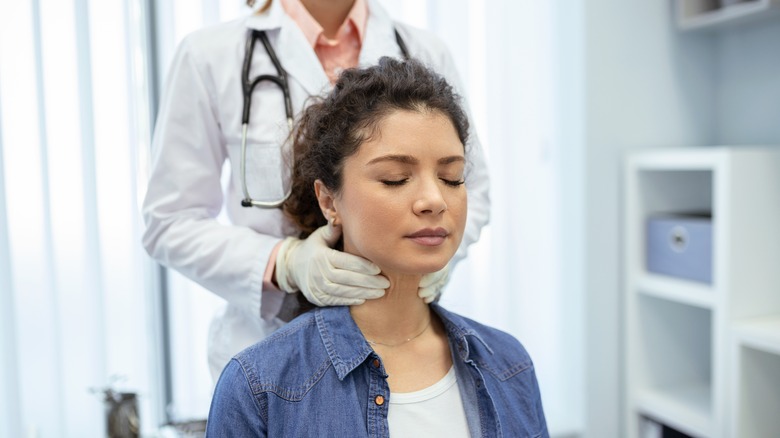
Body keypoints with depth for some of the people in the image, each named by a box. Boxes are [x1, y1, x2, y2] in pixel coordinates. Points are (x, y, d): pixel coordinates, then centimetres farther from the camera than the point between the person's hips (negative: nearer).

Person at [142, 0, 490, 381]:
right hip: (270, 340, -1)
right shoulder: (210, 55, -7)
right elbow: (171, 223, -6)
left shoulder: (426, 54, 2)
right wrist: (284, 263, -21)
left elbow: (471, 190, 8)